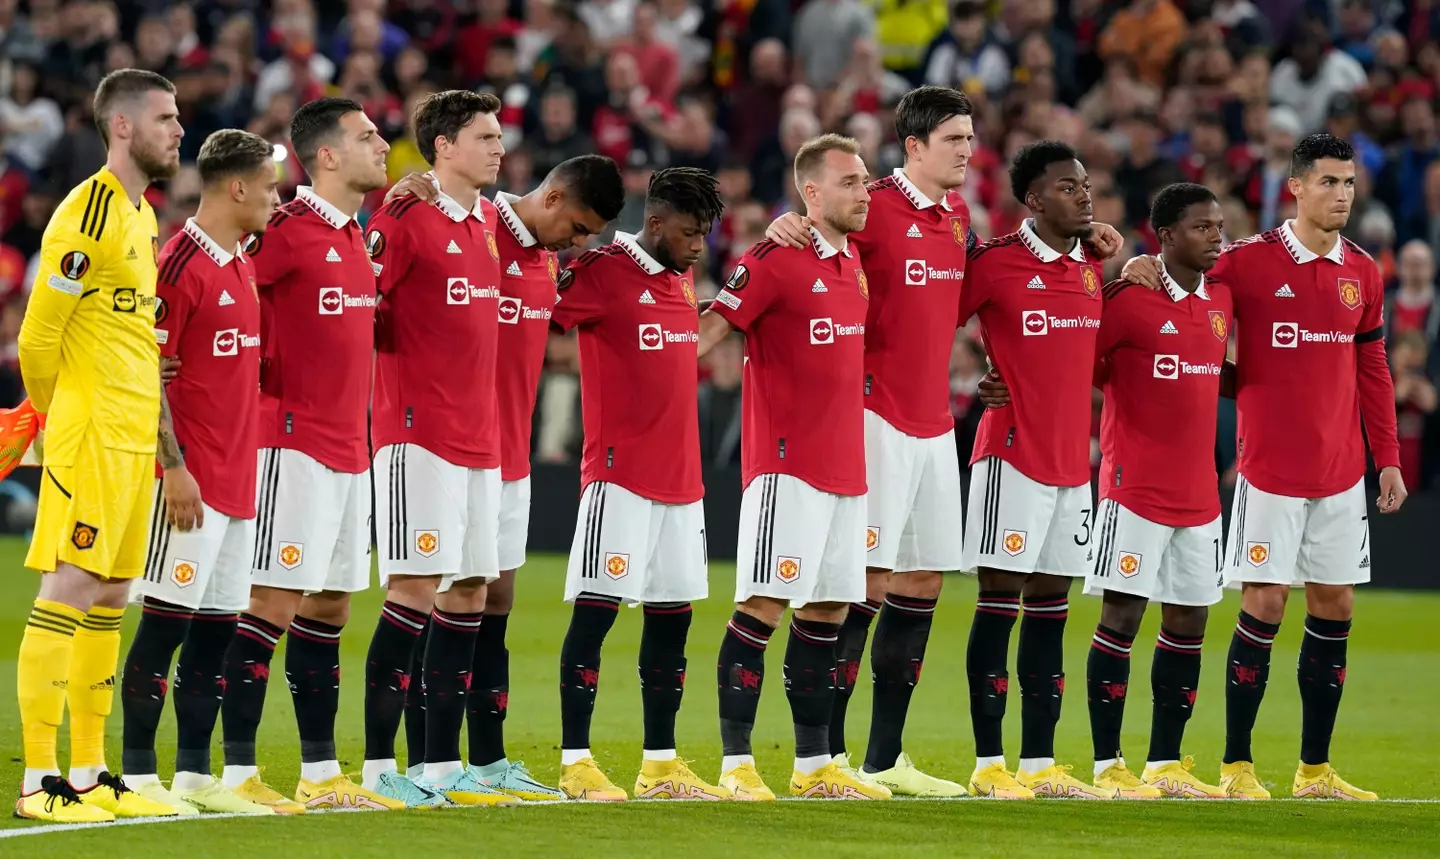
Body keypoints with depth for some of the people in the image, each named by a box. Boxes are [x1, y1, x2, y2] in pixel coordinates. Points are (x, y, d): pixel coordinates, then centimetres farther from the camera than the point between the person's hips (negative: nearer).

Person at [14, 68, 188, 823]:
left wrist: (171, 457, 22)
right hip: (91, 439, -9)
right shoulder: (89, 214, -13)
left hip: (135, 441, 9)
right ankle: (39, 780, -7)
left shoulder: (142, 215, 17)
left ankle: (89, 774, 16)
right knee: (69, 593, -8)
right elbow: (37, 340, -13)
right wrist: (63, 419, 0)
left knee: (110, 598, 11)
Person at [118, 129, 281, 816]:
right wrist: (174, 469, -19)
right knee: (165, 623, -5)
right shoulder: (181, 264, -13)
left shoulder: (242, 267, 16)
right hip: (191, 478, -9)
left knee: (216, 628, 10)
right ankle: (137, 774, -2)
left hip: (235, 483, 9)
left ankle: (194, 775, 15)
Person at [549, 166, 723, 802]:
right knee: (596, 608, -6)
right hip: (620, 475, -8)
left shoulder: (682, 281, 15)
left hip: (680, 479, 8)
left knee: (672, 616, 9)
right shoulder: (603, 272, -9)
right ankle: (575, 762, -4)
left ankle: (660, 765, 14)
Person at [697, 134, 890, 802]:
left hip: (845, 465, 8)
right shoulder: (773, 261, -10)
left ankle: (815, 764, 16)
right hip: (786, 464, -8)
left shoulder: (852, 263, 14)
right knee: (763, 608, -9)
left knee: (825, 614, 11)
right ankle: (736, 763, -7)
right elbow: (710, 329, -13)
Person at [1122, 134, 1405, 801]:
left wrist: (1387, 458, 12)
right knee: (1264, 604, -6)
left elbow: (1372, 371, 14)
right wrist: (1146, 269, -21)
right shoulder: (1251, 260, -6)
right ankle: (1237, 766, 3)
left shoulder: (1362, 273, 8)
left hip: (1341, 474, 5)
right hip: (1270, 469, -5)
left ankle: (1315, 770, 14)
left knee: (1335, 607, 6)